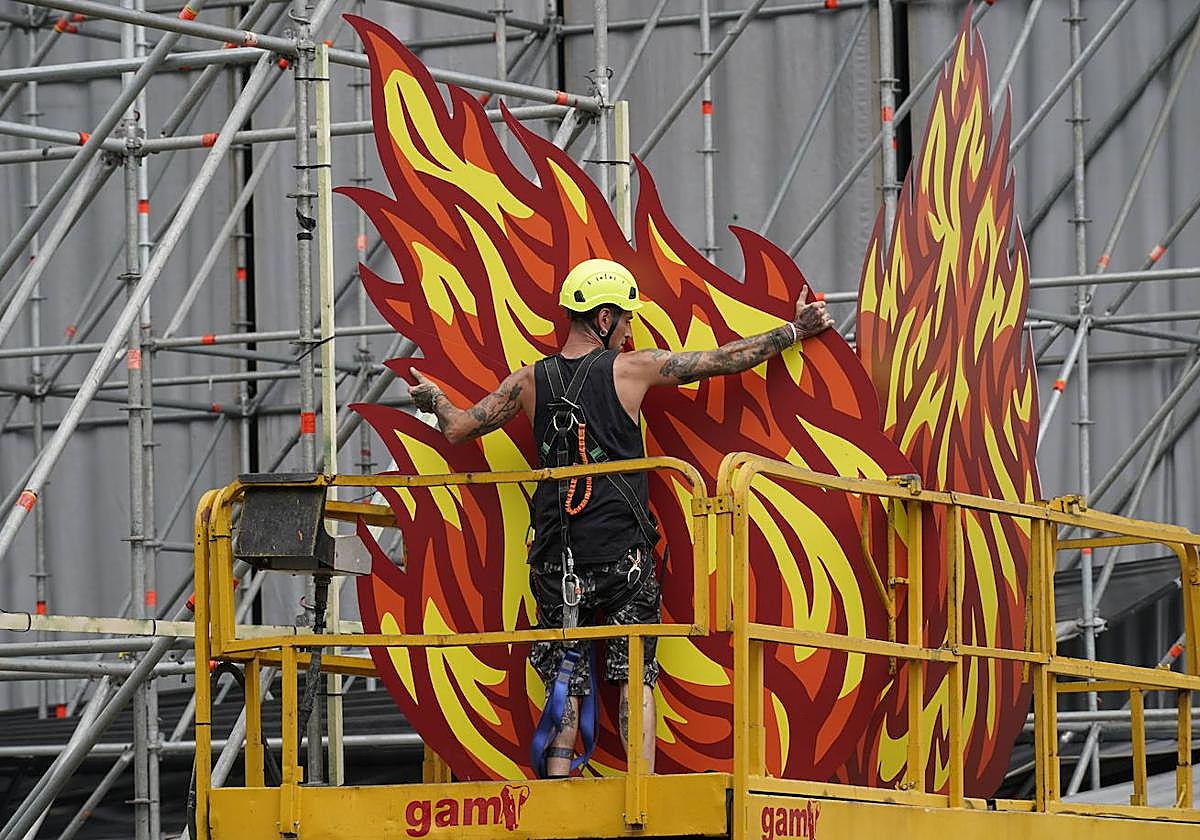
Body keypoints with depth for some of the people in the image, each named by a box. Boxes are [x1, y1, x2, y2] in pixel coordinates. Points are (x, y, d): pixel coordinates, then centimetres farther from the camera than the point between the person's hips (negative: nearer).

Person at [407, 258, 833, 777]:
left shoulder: (530, 381, 5)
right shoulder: (630, 369, -4)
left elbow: (458, 428, 12)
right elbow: (726, 360, 2)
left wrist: (432, 398, 34)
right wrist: (794, 330, 15)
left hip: (556, 556, 3)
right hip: (623, 553, -3)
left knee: (565, 683, 7)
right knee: (635, 677, 1)